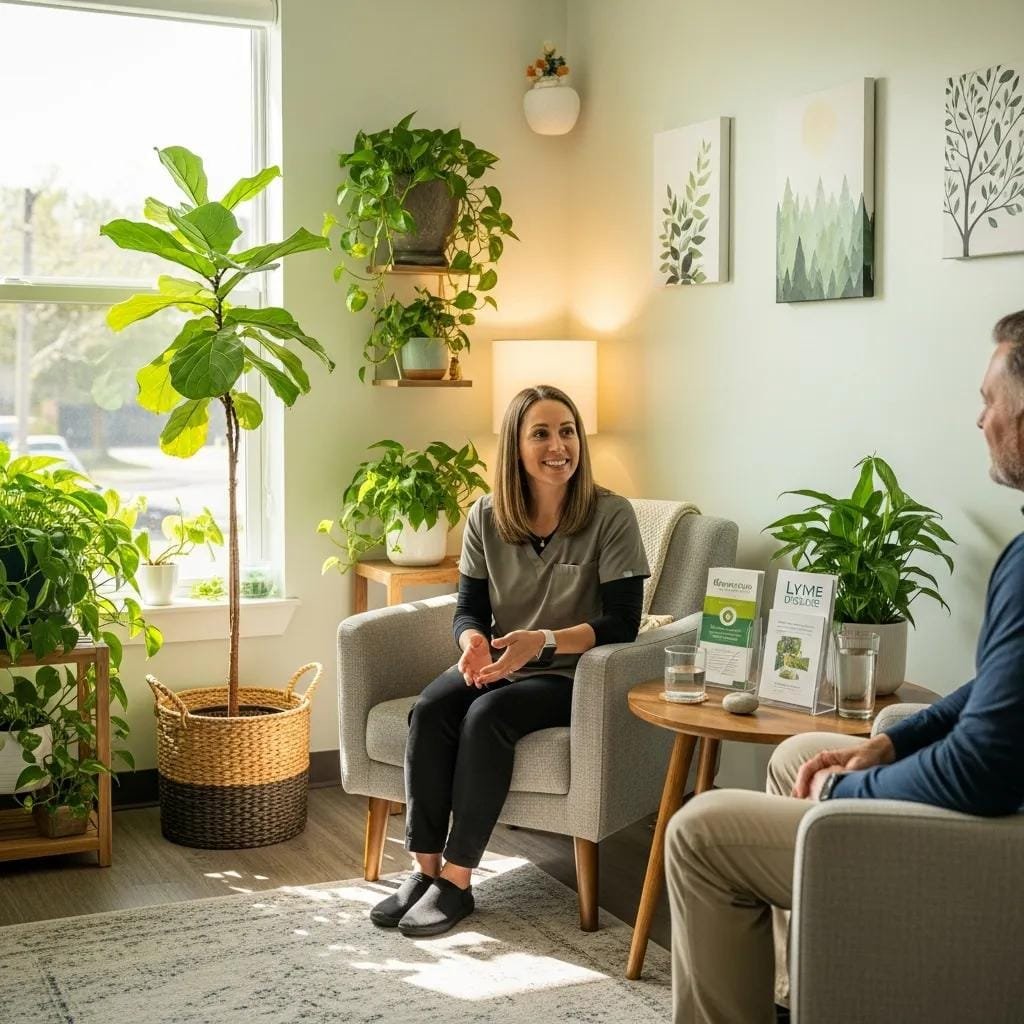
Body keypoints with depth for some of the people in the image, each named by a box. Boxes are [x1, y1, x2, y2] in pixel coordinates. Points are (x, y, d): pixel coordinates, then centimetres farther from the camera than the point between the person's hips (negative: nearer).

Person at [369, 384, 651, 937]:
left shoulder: (611, 517, -10)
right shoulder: (486, 517, 3)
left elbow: (622, 624, -14)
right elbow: (469, 608, 6)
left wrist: (544, 641, -29)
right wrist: (474, 642, -19)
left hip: (570, 675, -4)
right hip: (499, 664, 4)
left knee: (487, 716, -31)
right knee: (430, 709, -25)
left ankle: (457, 882, -21)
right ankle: (424, 870, -17)